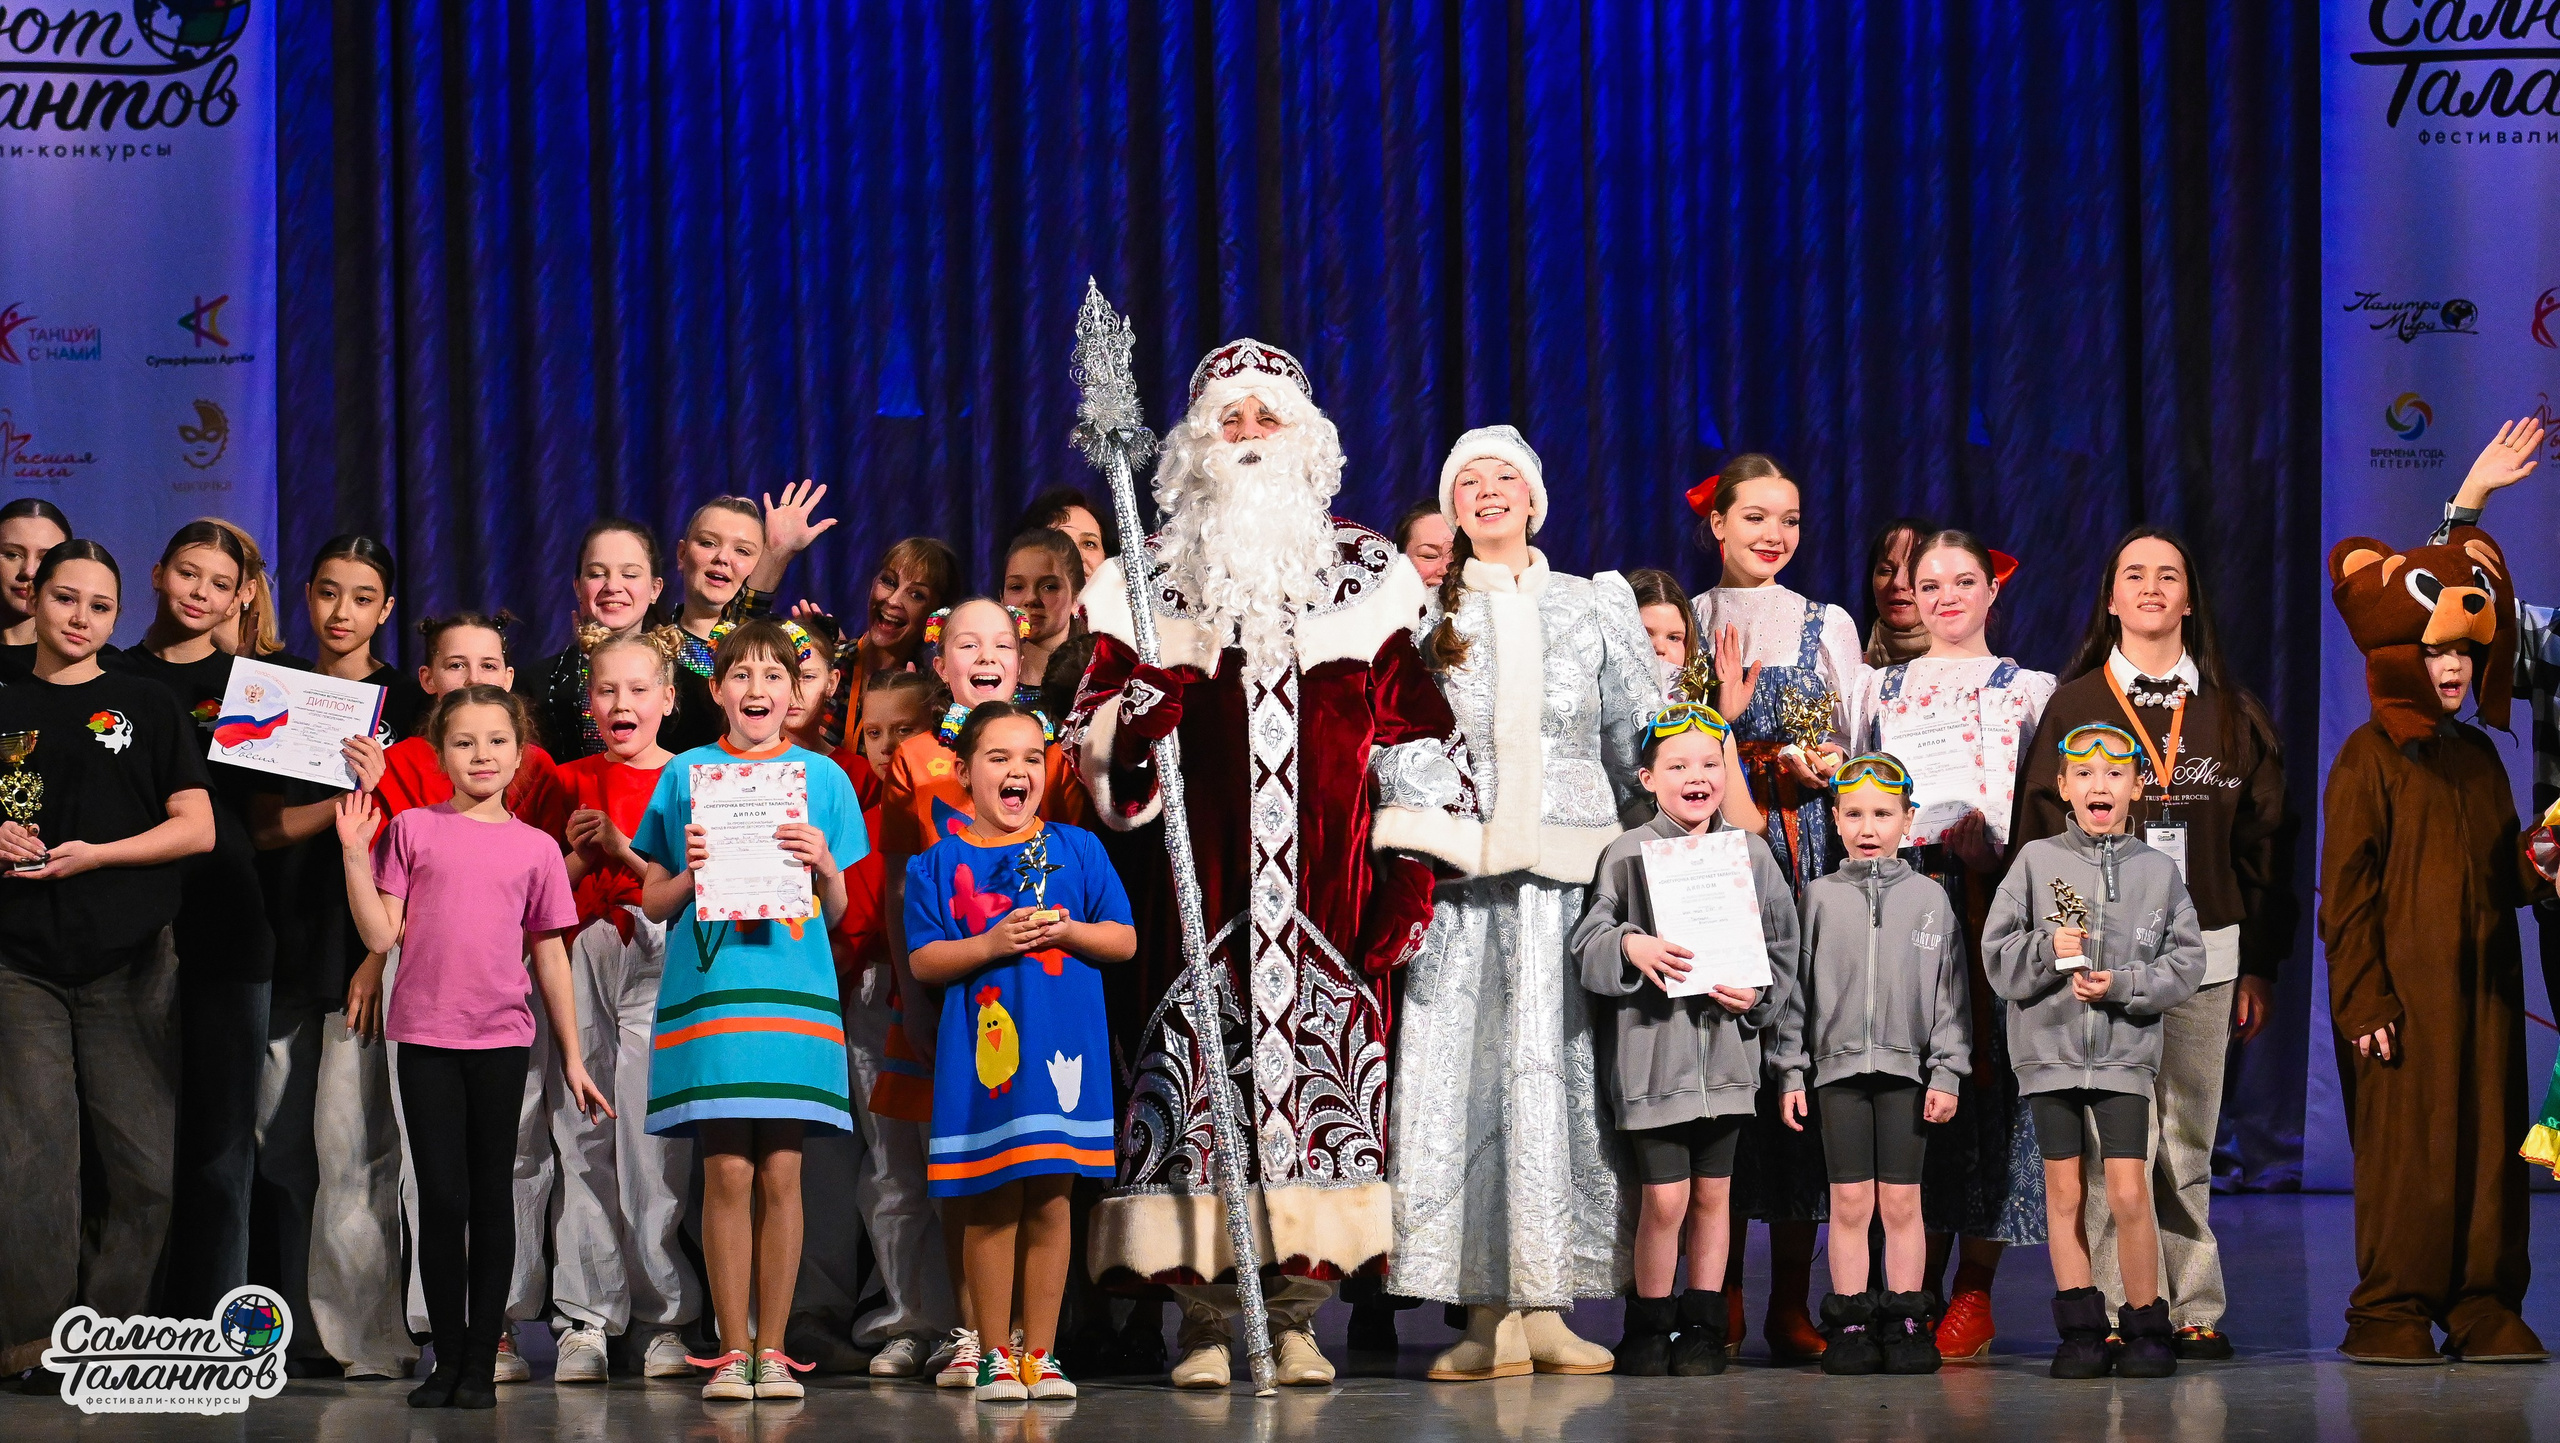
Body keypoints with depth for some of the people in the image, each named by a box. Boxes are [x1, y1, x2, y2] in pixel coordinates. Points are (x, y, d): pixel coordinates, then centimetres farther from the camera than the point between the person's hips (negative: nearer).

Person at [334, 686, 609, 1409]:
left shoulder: (535, 848, 6)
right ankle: (446, 1358, 7)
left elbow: (550, 954, 11)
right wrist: (355, 855, -8)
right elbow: (381, 935, 0)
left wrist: (572, 1057, 12)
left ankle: (482, 1361, 8)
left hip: (501, 1037, 1)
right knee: (441, 1199, 0)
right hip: (426, 1037, -1)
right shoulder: (410, 830, 3)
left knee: (491, 1198, 4)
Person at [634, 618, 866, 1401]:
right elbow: (652, 903, 12)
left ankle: (772, 1351, 5)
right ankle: (731, 1351, 2)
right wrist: (691, 871, -7)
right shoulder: (686, 774, 9)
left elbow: (838, 910, 13)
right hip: (709, 985, -1)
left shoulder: (822, 777, 11)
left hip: (793, 986, 1)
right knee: (727, 1171, -5)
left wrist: (823, 866, -7)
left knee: (780, 1173, -2)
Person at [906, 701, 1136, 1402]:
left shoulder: (1078, 850, 8)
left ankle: (1041, 1353, 12)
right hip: (980, 1051, -1)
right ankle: (995, 1355, 11)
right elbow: (923, 961, 0)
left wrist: (1066, 930, -11)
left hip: (1061, 1051, 1)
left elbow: (1125, 940, 7)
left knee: (1048, 1205, 4)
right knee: (988, 1210, 1)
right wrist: (991, 944, -15)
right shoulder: (938, 864, 4)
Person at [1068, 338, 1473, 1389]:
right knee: (1197, 1065, -7)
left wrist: (1408, 868, 2)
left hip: (1331, 888, 1)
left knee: (1326, 1057, -6)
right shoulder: (1149, 580, 11)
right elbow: (1092, 740, 8)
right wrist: (1140, 705, -14)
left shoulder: (1366, 576, 13)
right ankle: (1203, 1319, -1)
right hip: (1198, 887, -1)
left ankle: (1297, 1317, 1)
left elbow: (1413, 736, 11)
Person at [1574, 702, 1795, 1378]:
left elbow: (1782, 943, 11)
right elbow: (1587, 939, -3)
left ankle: (1702, 1327, 17)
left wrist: (1757, 994, -6)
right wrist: (1631, 947, -23)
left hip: (1727, 1046, 3)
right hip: (1652, 1045, -3)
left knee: (1713, 1192, 8)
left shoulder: (1751, 853, 8)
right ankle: (1649, 1327, 10)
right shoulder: (1628, 854, -1)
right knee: (1665, 1196, -5)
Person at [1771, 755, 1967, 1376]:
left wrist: (1946, 1073, -1)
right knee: (1849, 1201, 0)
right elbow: (1795, 987, 7)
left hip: (1907, 1068, 0)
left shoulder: (1930, 898, 6)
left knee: (1902, 1202, 2)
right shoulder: (1819, 898, 6)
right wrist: (1790, 1071, 3)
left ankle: (1906, 1324, 7)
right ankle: (1850, 1325, 5)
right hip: (1839, 1065, 0)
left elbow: (1949, 992, 5)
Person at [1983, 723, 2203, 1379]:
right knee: (2064, 1190, 5)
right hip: (2049, 1046, 1)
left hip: (2125, 1050, -1)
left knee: (2129, 1193, -8)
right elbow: (1997, 950, 1)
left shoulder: (2158, 870, 4)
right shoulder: (2035, 861, 3)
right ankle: (2081, 1330, 12)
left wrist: (2122, 984, -13)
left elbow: (2185, 961, 1)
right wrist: (2048, 949, -16)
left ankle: (2145, 1327, 4)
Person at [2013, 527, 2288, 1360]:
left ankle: (2193, 1311, 8)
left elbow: (2263, 845, 12)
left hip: (2203, 952, 2)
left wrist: (2260, 964, 6)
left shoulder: (2232, 713, 12)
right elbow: (2038, 836, 5)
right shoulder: (2074, 707, 7)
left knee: (2187, 1140, 3)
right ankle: (2123, 1312, -4)